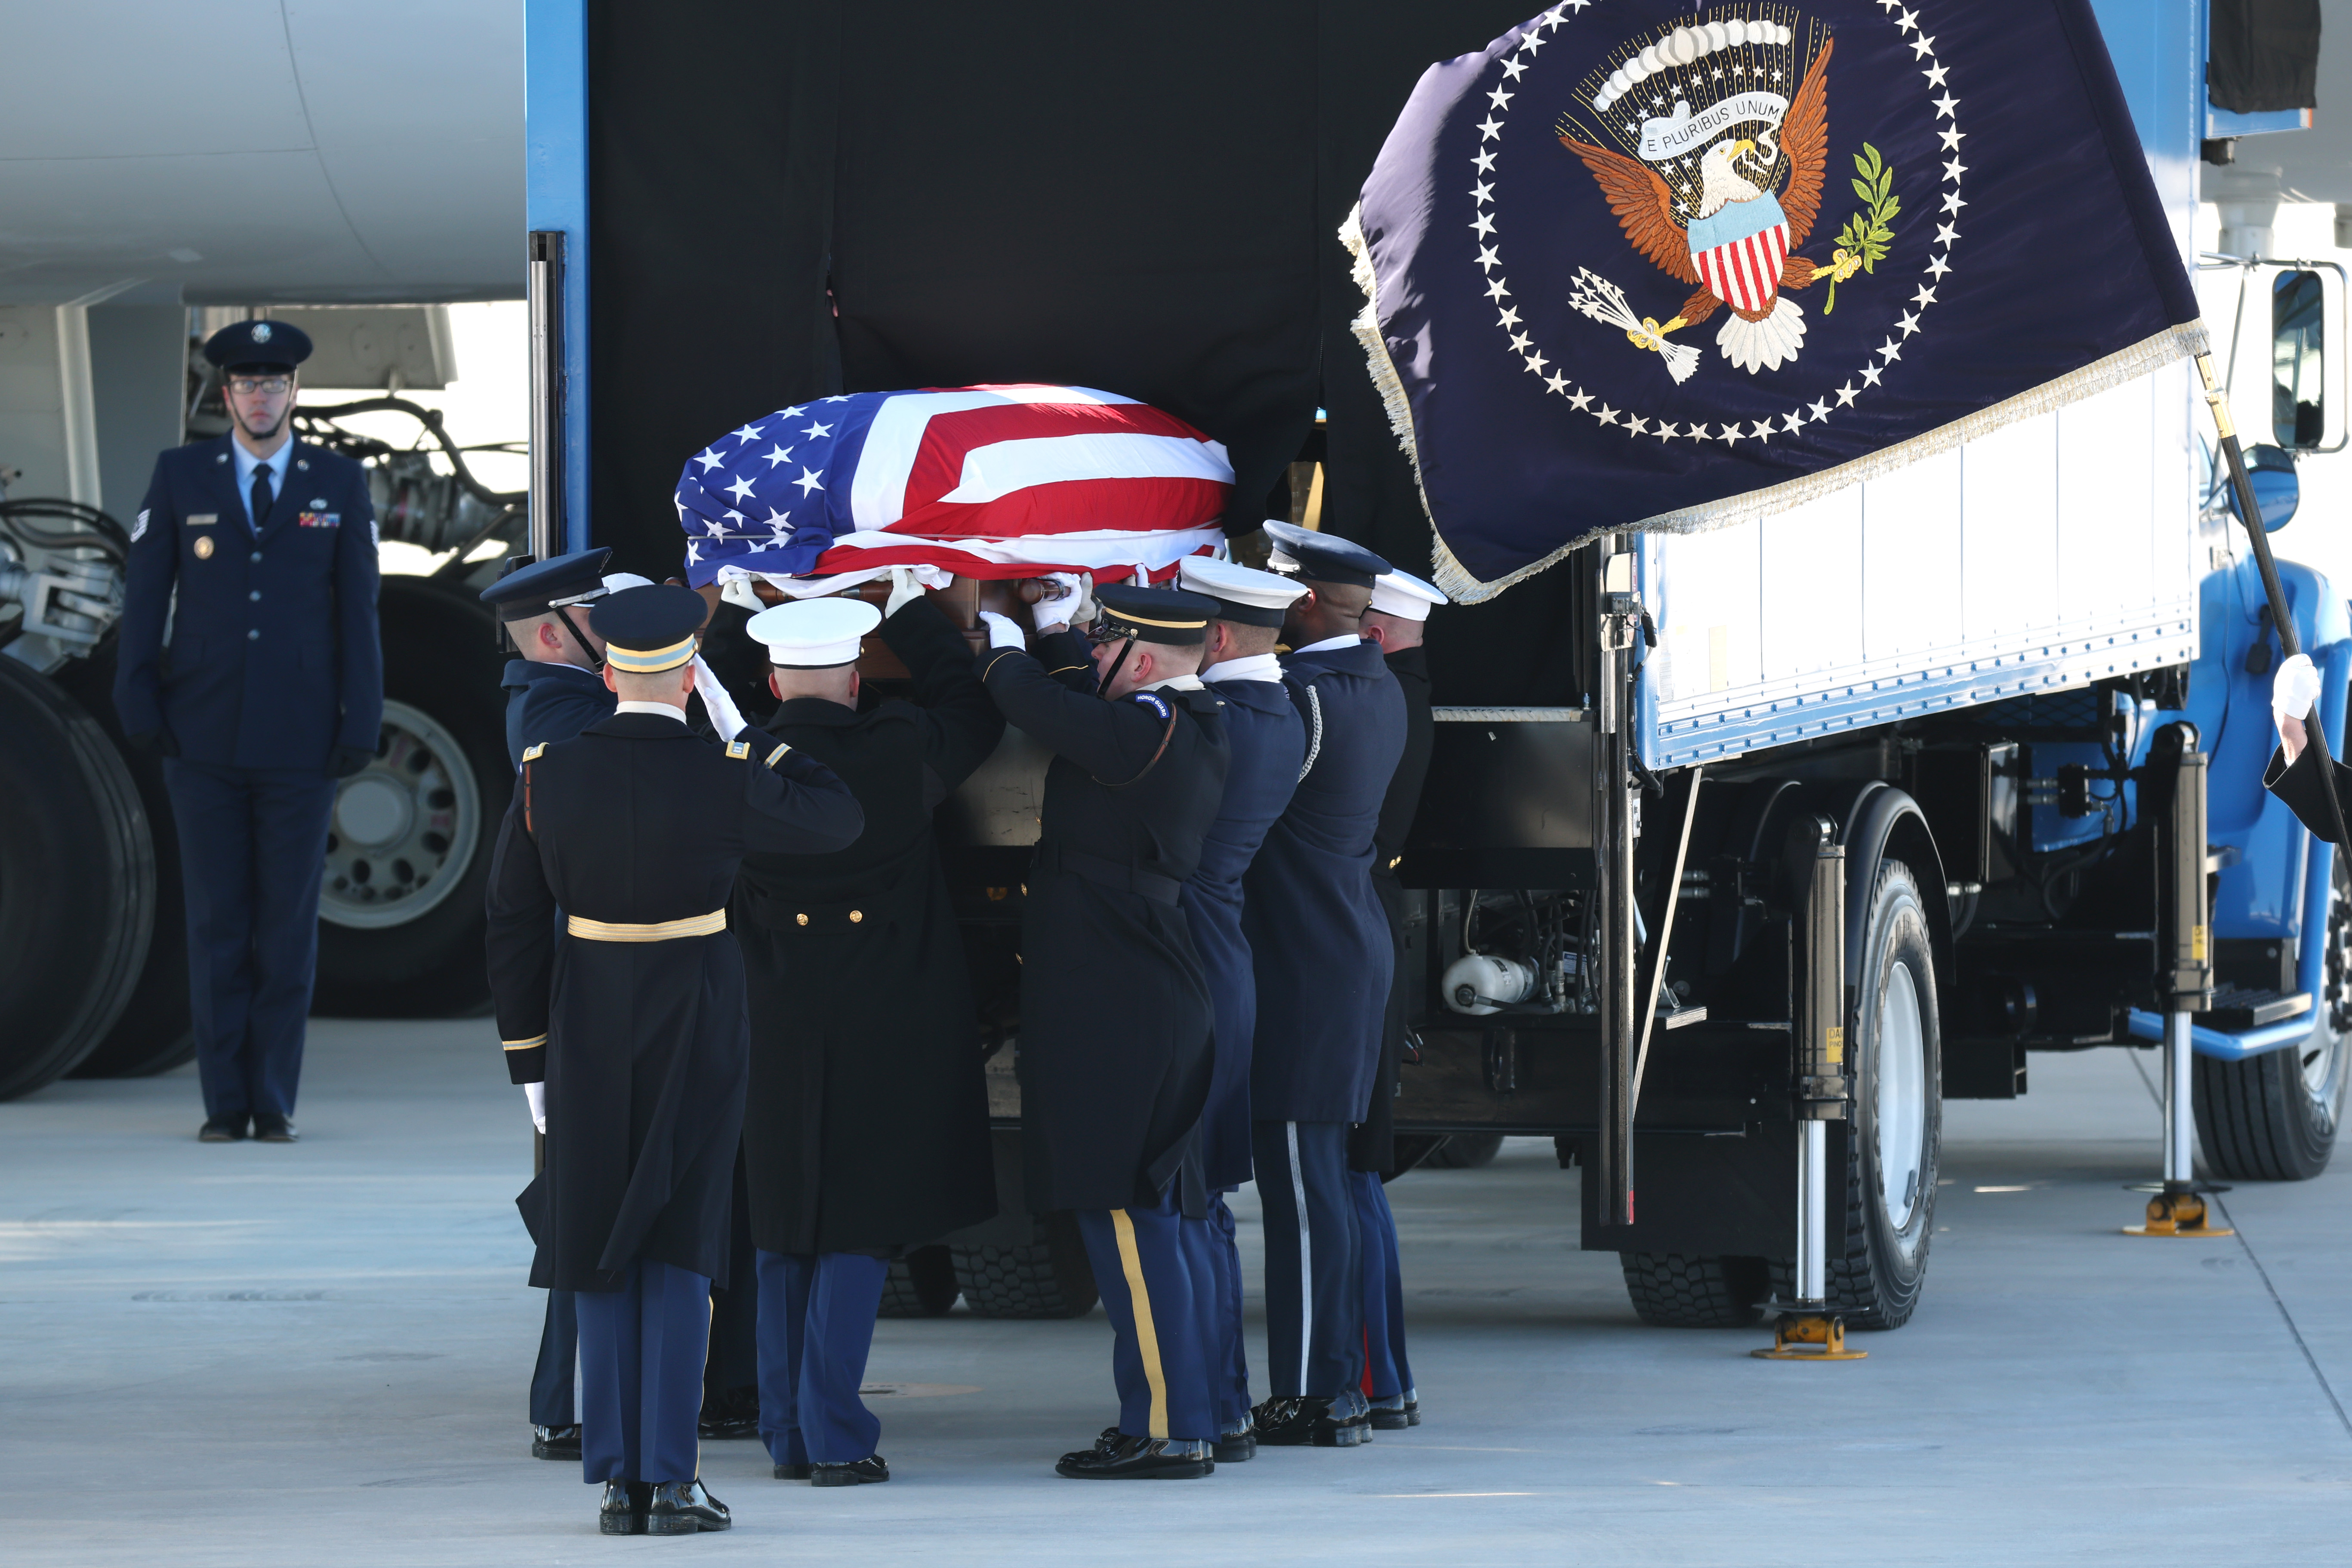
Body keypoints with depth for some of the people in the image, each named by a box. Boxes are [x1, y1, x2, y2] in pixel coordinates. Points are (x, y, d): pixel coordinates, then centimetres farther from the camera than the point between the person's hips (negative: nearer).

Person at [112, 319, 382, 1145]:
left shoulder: (339, 484, 5)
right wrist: (137, 701, -5)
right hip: (204, 737, 0)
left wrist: (362, 723, -3)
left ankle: (275, 1101, 6)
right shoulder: (181, 476, 4)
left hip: (299, 739, 0)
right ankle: (225, 1102, 5)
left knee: (289, 923, 0)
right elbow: (144, 592, 4)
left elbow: (358, 608, 3)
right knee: (217, 923, 1)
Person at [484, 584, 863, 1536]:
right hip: (697, 1030, -2)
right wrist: (746, 728, 5)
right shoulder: (723, 780, -13)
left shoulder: (545, 776, -5)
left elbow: (515, 924, 0)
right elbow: (840, 820, 3)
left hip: (585, 1028, 2)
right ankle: (671, 1480, -1)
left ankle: (618, 1481, 8)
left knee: (603, 1252, 10)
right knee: (679, 1246, 3)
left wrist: (530, 1061, 8)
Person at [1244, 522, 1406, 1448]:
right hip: (1347, 957, 10)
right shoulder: (1379, 692, 12)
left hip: (1301, 975, -10)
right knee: (1314, 1182, 13)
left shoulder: (1302, 700, -17)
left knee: (1302, 1181, -7)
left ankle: (1316, 1396, -7)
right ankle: (1337, 1388, 16)